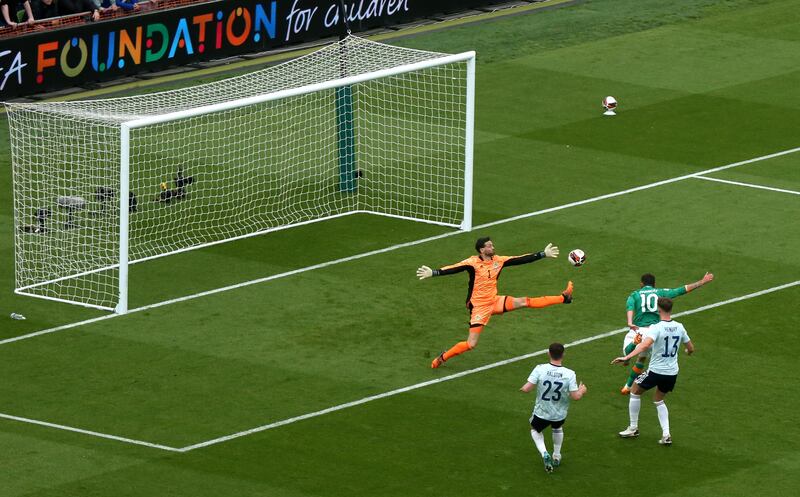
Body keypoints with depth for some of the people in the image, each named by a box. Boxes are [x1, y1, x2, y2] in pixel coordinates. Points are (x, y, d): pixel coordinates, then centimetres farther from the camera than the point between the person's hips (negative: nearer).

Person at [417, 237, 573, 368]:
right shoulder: (473, 262, -19)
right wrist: (433, 273, -45)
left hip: (495, 301, 5)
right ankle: (442, 358, 9)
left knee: (524, 302, 2)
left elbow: (521, 260, 3)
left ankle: (563, 298, 10)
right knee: (471, 344, -9)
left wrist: (544, 254, 4)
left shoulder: (498, 260, -2)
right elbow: (454, 269, -30)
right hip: (479, 307, -5)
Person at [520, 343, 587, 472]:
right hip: (560, 414, 1)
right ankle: (556, 457, 45)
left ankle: (544, 453, 6)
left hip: (541, 412, -1)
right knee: (557, 428, 36)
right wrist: (582, 390, 6)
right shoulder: (569, 374, -20)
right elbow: (576, 396, -17)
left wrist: (523, 388, 3)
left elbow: (526, 388, -22)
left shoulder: (540, 369, -21)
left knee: (535, 430, 30)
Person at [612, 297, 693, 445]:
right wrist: (688, 352, 36)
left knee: (635, 391, 20)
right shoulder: (679, 327, 0)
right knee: (659, 401, 27)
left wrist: (626, 357, -40)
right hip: (672, 372, 5)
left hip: (656, 371, -5)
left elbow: (645, 345, -35)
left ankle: (633, 428, 25)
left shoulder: (656, 328, -18)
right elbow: (691, 348, 11)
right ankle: (666, 435, 12)